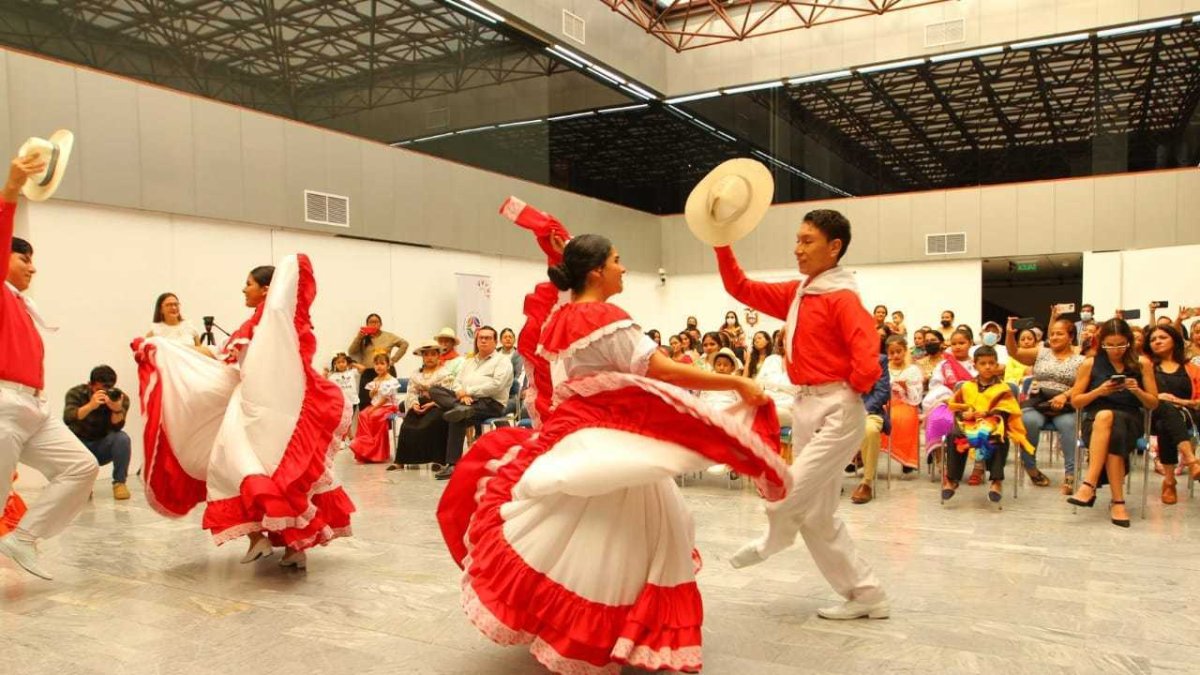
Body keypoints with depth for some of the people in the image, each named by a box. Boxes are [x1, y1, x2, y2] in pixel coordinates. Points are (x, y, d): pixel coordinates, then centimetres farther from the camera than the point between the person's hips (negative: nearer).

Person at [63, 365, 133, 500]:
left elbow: (116, 427, -29)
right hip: (80, 445, 1)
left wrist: (117, 410, -51)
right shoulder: (76, 393, -16)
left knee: (122, 438, -31)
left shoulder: (120, 397, -16)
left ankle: (119, 483, -13)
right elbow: (67, 418, -35)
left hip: (103, 447, -1)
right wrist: (90, 406, -53)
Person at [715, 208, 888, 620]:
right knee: (817, 515, 11)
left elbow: (867, 360, -25)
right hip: (805, 407, 9)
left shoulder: (842, 297, -15)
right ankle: (866, 596, 22)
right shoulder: (796, 294, 10)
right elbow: (742, 289, 11)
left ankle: (771, 541, 28)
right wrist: (722, 244, 2)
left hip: (837, 411, -9)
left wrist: (849, 389, -8)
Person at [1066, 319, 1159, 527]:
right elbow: (1075, 401, 8)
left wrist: (1137, 391, -10)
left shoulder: (1142, 363, 7)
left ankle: (1089, 485, -37)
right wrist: (1099, 391, -9)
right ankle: (1118, 501, -36)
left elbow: (1154, 404, 11)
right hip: (1094, 421, 0)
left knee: (1108, 417, -36)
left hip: (1130, 420, 0)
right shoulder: (1090, 364, 5)